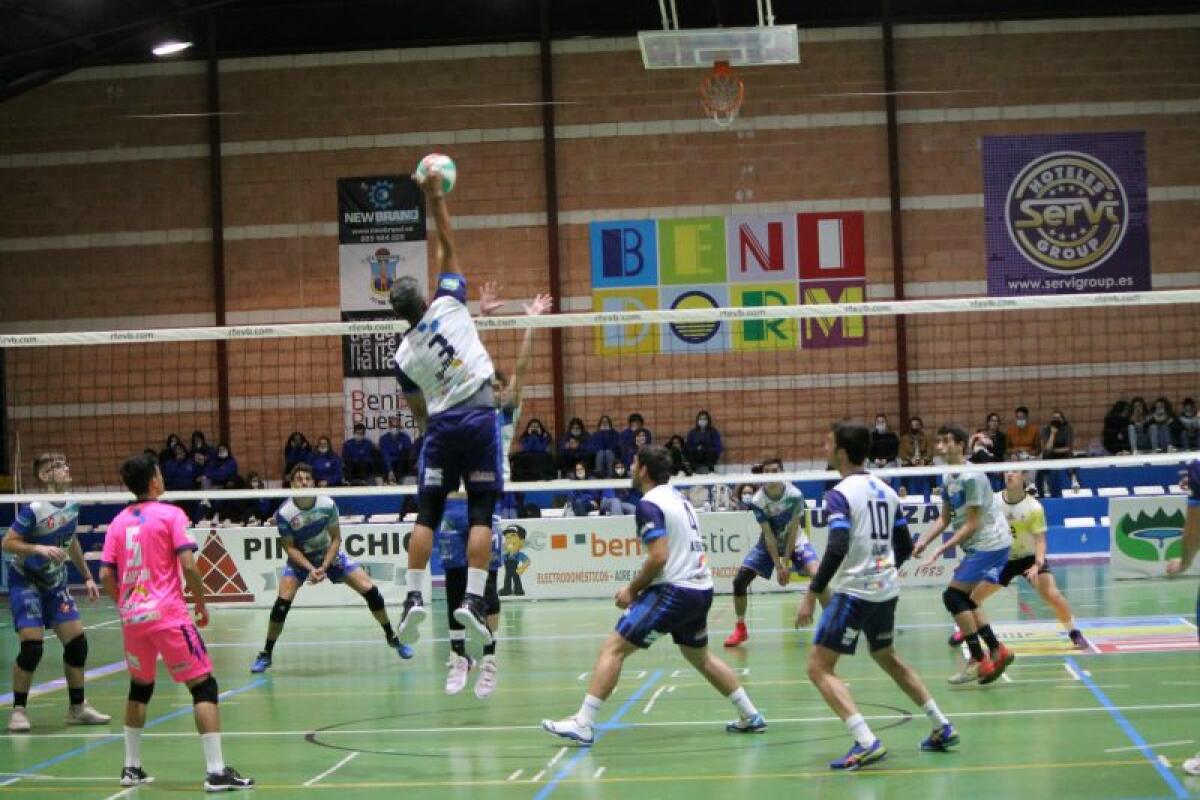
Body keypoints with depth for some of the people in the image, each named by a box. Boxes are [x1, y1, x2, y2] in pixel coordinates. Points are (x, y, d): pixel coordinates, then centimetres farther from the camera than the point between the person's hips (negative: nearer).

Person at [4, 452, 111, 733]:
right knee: (32, 646, -16)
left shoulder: (72, 505, 1)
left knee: (77, 641, 1)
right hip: (25, 582, -6)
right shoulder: (34, 509, -21)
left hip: (56, 583, 7)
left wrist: (87, 577, 15)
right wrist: (40, 548, -33)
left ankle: (77, 707, 14)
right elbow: (7, 543, -19)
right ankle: (19, 710, 0)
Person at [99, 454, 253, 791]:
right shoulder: (170, 514, -4)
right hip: (167, 613, -6)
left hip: (132, 615, 6)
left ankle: (132, 768, 24)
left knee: (140, 687, 23)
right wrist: (202, 605, -1)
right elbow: (188, 565, -13)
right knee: (203, 686, -2)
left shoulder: (119, 522, 9)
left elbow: (106, 575, 5)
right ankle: (216, 770, -9)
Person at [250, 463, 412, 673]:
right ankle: (266, 654, -7)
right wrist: (310, 568, -28)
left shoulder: (328, 504, -21)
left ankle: (392, 637, 13)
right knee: (283, 601, -22)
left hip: (329, 553, 2)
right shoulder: (284, 513, -25)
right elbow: (290, 548, -15)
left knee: (370, 590, -7)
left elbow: (336, 539, -10)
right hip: (300, 558, -2)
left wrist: (324, 567, -22)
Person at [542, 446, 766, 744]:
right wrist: (641, 588, 16)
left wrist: (632, 589, -9)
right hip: (702, 589, 9)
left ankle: (583, 724, -14)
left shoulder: (649, 504, -11)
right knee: (700, 657, 28)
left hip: (674, 591, -9)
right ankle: (750, 717, 29)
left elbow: (659, 557, -21)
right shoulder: (678, 498, 17)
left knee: (613, 649, -8)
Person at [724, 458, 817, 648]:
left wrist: (786, 562, -20)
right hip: (769, 544, 2)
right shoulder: (757, 501, -20)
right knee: (740, 580, -9)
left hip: (794, 542, -2)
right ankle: (740, 629, 11)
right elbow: (768, 535, -18)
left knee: (817, 575, -26)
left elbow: (793, 530, -18)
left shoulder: (795, 495, -23)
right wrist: (778, 566, -22)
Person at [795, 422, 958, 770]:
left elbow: (837, 548, -24)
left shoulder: (841, 494, -13)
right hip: (886, 590, 8)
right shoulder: (885, 491, 9)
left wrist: (812, 595, -21)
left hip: (854, 592, -8)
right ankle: (942, 729, 30)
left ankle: (866, 743, -17)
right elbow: (905, 546, 14)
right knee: (886, 657, 28)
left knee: (819, 667, -5)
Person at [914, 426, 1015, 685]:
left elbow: (972, 525, -19)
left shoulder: (971, 477, -18)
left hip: (989, 543, -9)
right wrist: (923, 542, 0)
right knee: (964, 600, 12)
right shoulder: (948, 477, 10)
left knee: (953, 596, -10)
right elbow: (945, 518, 15)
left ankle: (978, 661, -6)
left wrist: (941, 550, -19)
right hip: (979, 546, 9)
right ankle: (997, 652, 18)